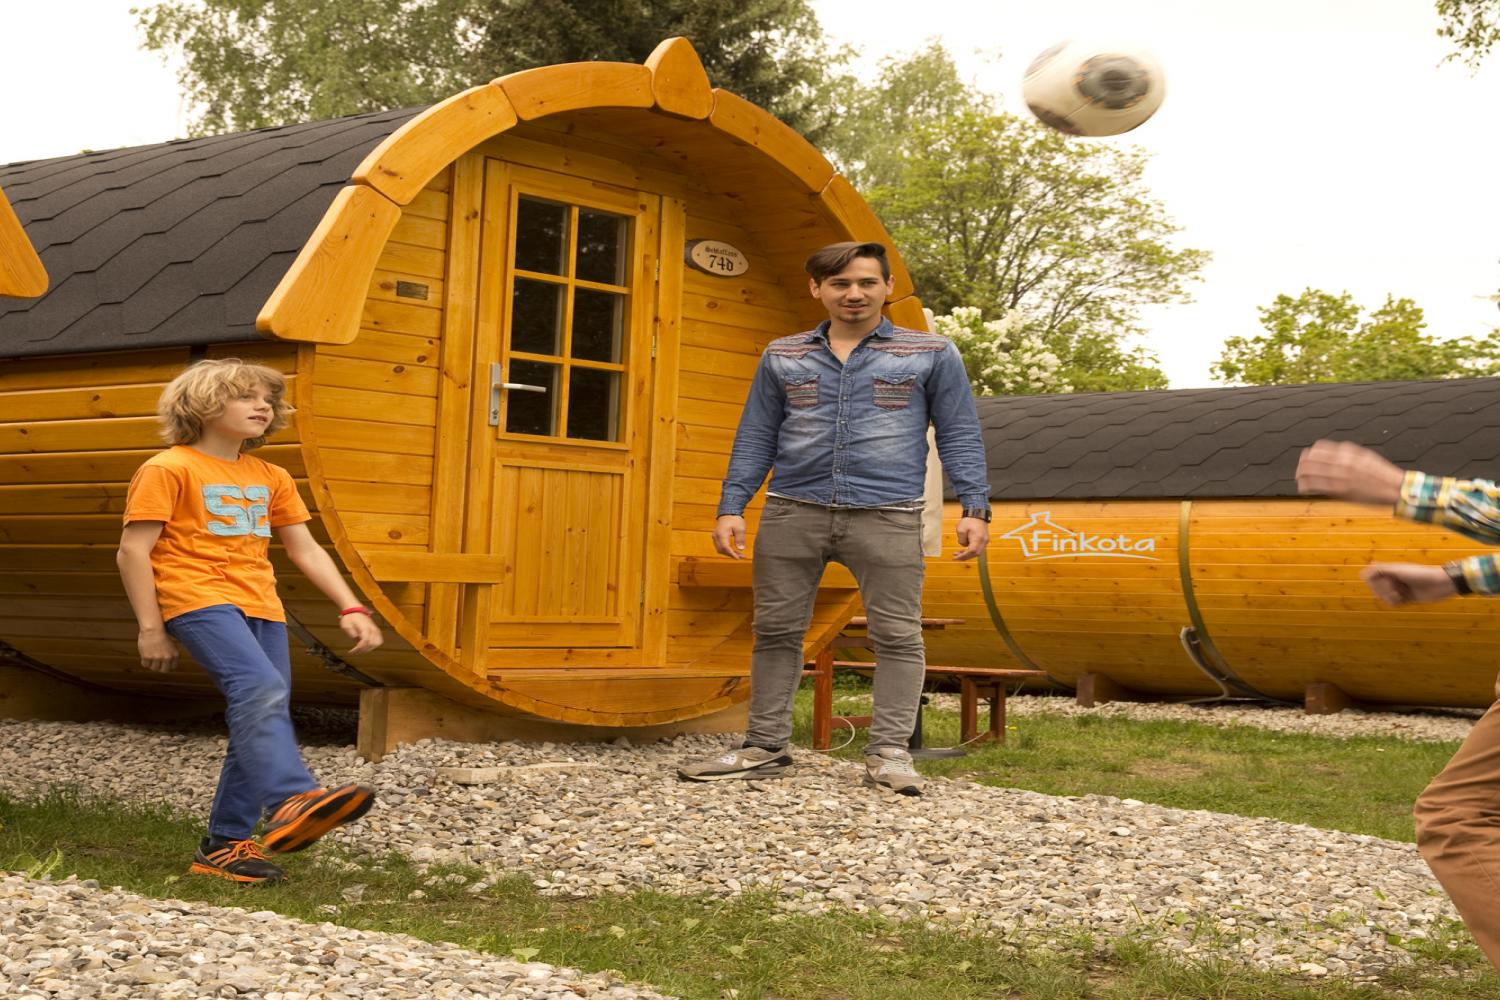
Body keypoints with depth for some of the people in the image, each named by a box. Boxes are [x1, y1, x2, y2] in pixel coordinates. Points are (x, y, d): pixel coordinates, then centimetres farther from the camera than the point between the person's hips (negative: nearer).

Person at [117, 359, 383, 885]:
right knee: (260, 689, -29)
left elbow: (306, 550, 22)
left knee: (259, 722, 1)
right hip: (200, 600, -8)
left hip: (261, 608, 8)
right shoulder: (168, 470, 0)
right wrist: (150, 628, -8)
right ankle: (292, 802, -46)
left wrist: (351, 608, 12)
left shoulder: (270, 478, 21)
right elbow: (133, 550, -4)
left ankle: (225, 844, 10)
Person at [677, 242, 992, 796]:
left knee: (897, 634, -3)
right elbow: (755, 438, 14)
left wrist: (974, 508, -4)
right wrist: (731, 507, 4)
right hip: (793, 514, 2)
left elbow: (959, 436, 6)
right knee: (776, 630, 4)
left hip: (888, 516, -2)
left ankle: (889, 751, 3)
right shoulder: (782, 357, 13)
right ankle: (765, 746, 13)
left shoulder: (931, 354, 6)